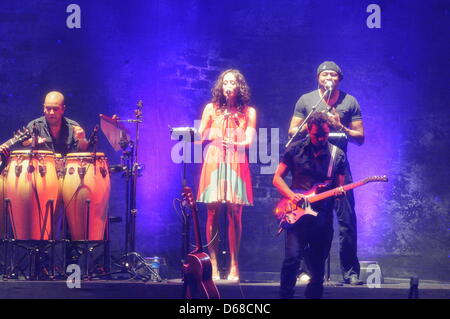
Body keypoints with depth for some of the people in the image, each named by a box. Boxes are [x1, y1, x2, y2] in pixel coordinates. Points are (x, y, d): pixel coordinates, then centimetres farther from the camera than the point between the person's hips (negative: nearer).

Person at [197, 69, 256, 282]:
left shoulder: (248, 112, 12)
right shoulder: (211, 109, 14)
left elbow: (249, 141, 2)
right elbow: (201, 136, 11)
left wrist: (236, 144, -18)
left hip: (236, 163, 0)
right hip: (213, 161, 1)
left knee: (234, 213, -6)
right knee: (213, 212, -5)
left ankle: (234, 266, -3)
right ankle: (213, 264, -3)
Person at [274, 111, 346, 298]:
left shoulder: (337, 155, 8)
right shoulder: (295, 150, 4)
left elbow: (339, 186, 12)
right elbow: (277, 178, 6)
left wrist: (339, 192, -12)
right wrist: (291, 195, -12)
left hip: (323, 217, 2)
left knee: (318, 265, 6)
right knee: (292, 257, -17)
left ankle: (313, 295, 21)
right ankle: (285, 295, -9)